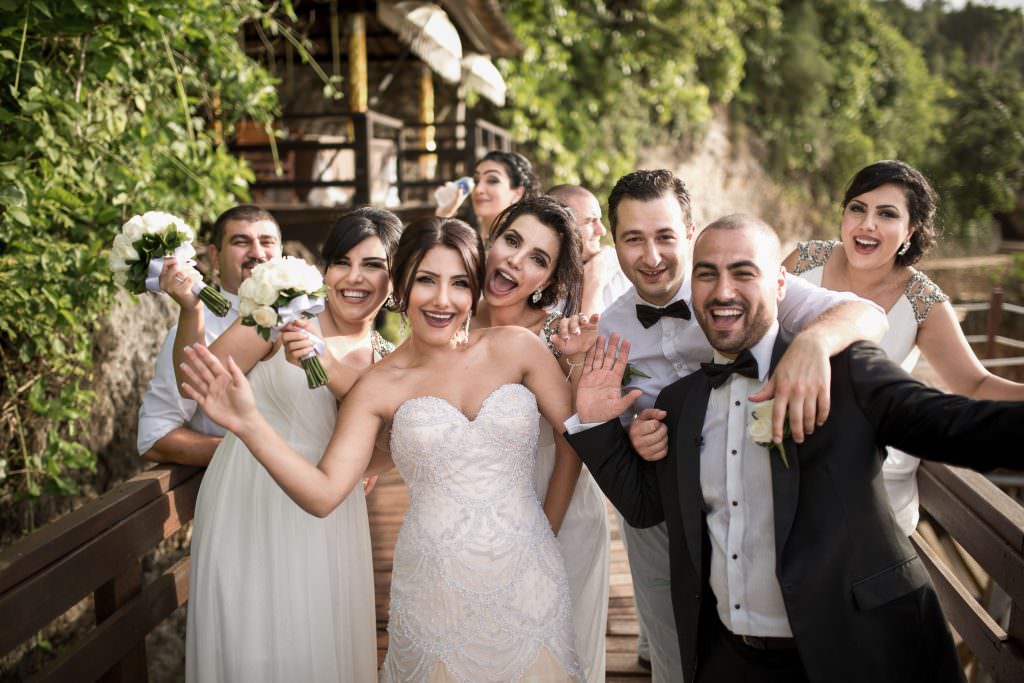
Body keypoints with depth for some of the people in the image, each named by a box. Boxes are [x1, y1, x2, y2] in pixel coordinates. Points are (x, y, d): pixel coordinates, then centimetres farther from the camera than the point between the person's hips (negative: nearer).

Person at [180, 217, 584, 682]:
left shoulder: (515, 347, -4)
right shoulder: (379, 387, -2)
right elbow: (323, 494, -9)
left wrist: (547, 525, 5)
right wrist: (248, 424, -18)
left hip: (528, 586, 1)